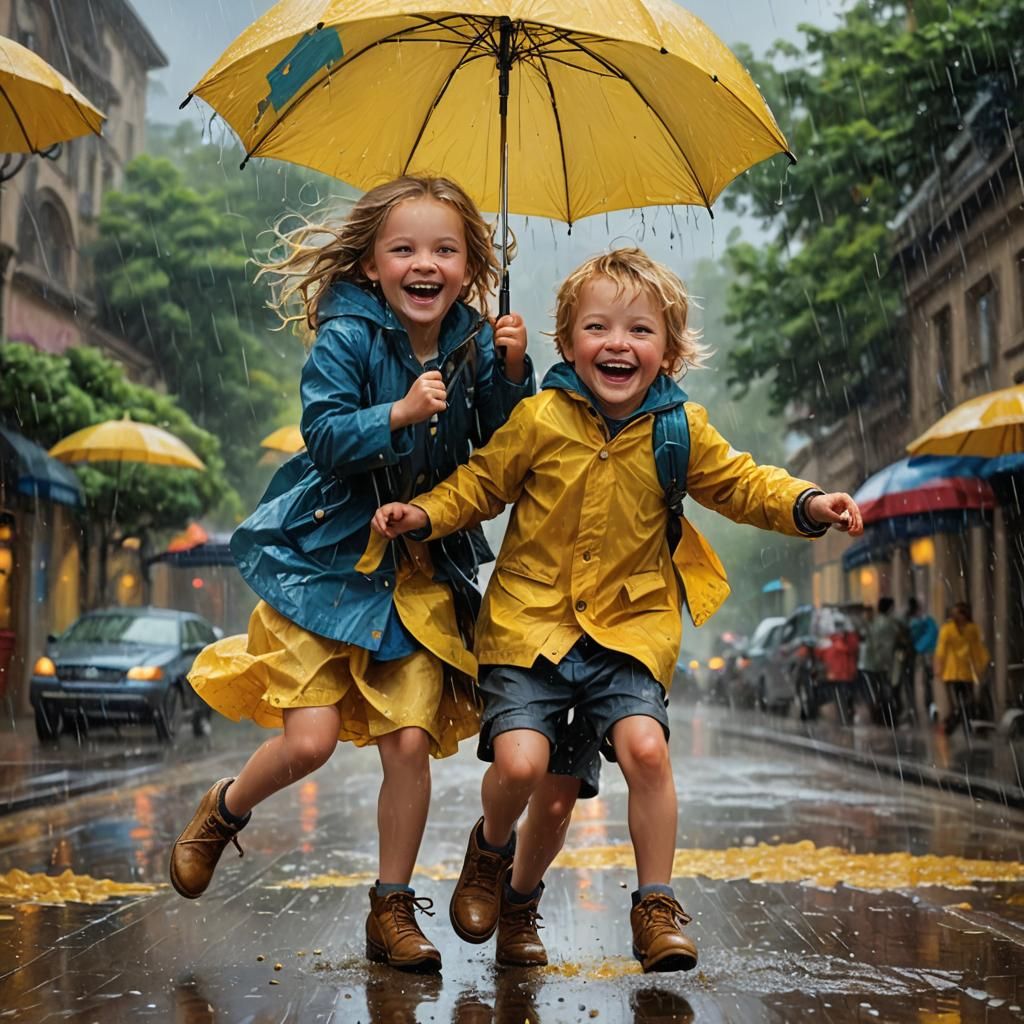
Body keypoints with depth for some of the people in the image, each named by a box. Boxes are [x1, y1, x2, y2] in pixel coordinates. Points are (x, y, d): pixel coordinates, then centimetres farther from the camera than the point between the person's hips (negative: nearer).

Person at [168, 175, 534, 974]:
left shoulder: (475, 347, 0)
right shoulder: (347, 338, -10)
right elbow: (325, 435, -18)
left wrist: (513, 372, -13)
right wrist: (398, 414, -32)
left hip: (422, 569, 3)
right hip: (326, 558, -3)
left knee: (410, 741, -3)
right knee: (310, 739, -8)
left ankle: (393, 908, 16)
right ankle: (224, 811, 26)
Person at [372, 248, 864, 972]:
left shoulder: (682, 429, 0)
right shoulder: (538, 419, -5)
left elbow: (739, 483, 9)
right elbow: (480, 484, 6)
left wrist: (806, 505, -8)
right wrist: (426, 514, -10)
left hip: (631, 624, 1)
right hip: (529, 621, -1)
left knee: (644, 745, -19)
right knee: (522, 763, -16)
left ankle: (657, 907, 2)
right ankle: (494, 848, 22)